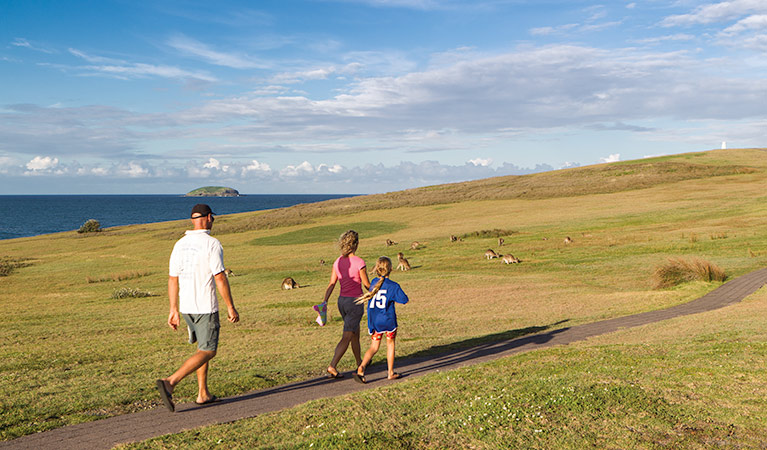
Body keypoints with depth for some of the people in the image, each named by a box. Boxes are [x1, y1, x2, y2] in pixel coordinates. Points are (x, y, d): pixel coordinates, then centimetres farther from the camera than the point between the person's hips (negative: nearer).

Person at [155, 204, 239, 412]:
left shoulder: (180, 244, 7)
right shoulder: (212, 244, -13)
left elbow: (172, 279, 8)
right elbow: (220, 278, -16)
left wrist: (174, 310, 13)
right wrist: (231, 308, -9)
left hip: (186, 306, 7)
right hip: (205, 307, -7)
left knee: (203, 346, 20)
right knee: (207, 352, -2)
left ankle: (203, 394, 21)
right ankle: (170, 382, -18)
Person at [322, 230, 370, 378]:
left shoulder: (338, 262, 2)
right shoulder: (359, 262, -16)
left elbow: (331, 284, -3)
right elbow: (367, 284, -7)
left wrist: (324, 301, -5)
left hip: (342, 301, 7)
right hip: (355, 302, -7)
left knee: (355, 333, 22)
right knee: (346, 337, -3)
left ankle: (360, 362, 36)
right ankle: (332, 366, -9)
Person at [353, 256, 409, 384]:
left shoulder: (374, 282, 2)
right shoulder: (393, 286, -11)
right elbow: (406, 300, -4)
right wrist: (397, 295, 11)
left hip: (374, 320, 3)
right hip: (388, 320, -3)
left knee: (374, 347, 8)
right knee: (390, 344, 17)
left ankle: (361, 368, -15)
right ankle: (391, 373, 24)